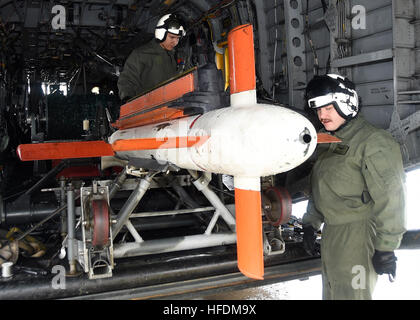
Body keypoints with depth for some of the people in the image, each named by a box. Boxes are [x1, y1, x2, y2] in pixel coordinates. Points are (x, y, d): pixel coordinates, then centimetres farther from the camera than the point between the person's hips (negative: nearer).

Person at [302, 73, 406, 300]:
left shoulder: (374, 142, -14)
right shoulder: (328, 142, 13)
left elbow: (389, 198, -17)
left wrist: (385, 247, -17)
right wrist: (310, 225, 19)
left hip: (357, 237, -8)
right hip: (331, 233, 8)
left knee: (350, 293, 0)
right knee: (331, 292, 18)